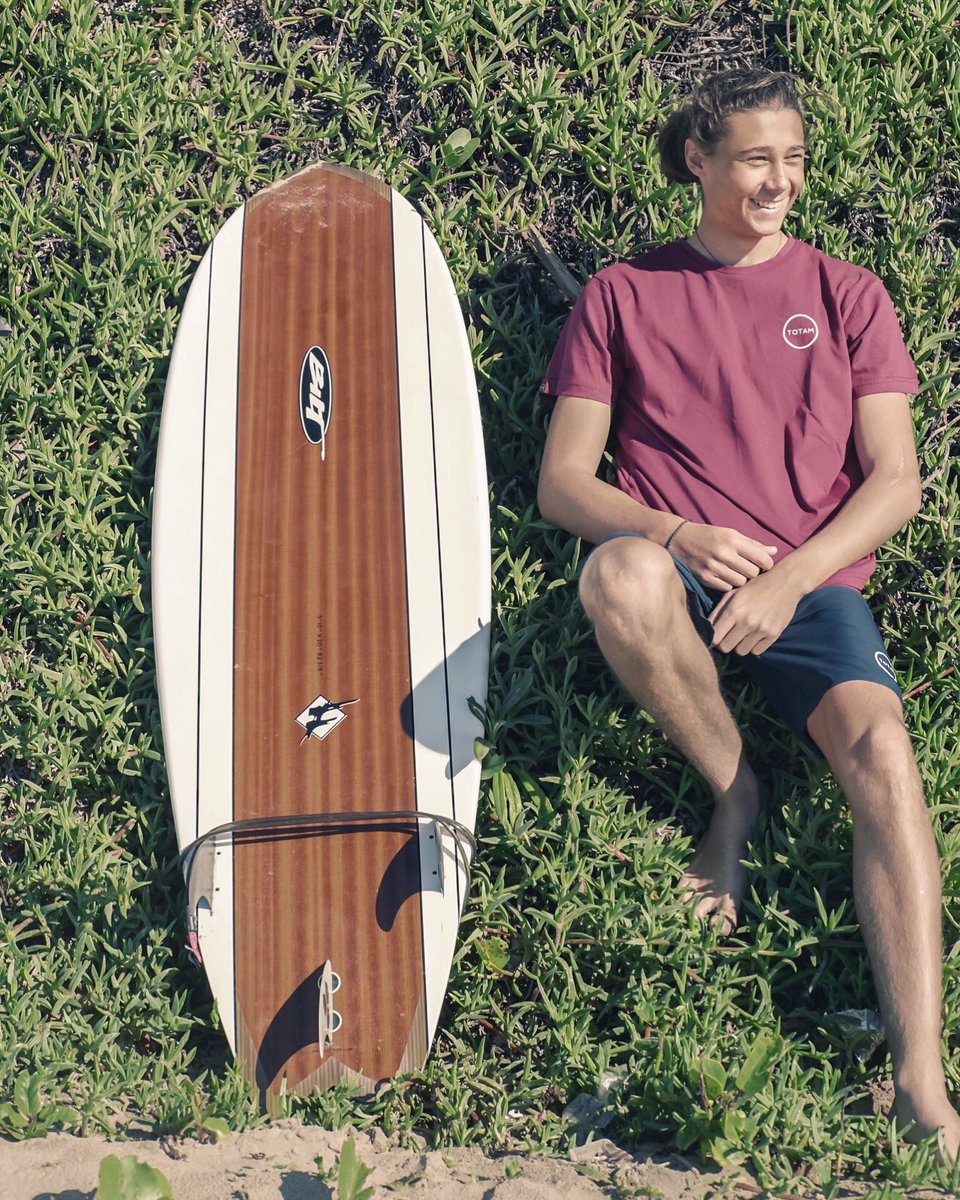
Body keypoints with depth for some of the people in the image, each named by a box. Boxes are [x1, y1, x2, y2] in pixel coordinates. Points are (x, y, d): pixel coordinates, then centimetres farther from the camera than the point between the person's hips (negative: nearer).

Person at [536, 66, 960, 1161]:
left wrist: (789, 578, -12)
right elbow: (561, 484, 7)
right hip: (679, 571, 0)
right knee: (621, 577, -38)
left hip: (814, 584, 1)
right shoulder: (621, 296, 13)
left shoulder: (847, 295, 15)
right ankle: (732, 793, -11)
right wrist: (676, 538, -13)